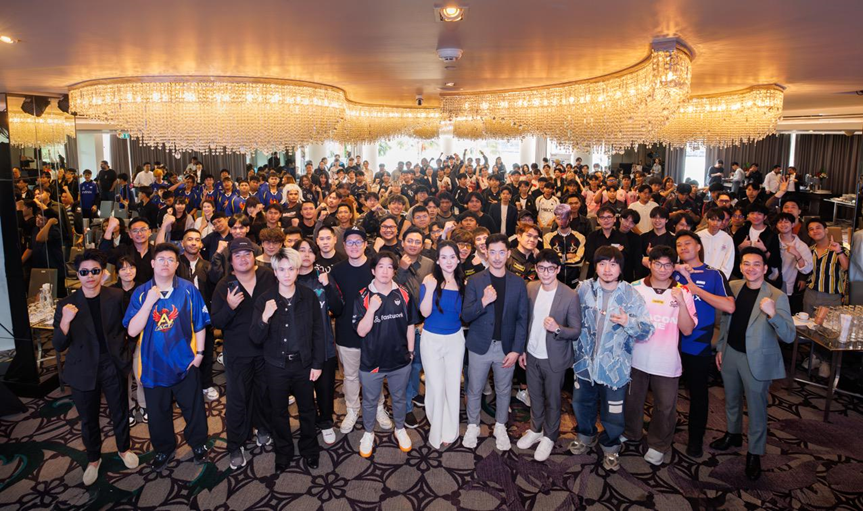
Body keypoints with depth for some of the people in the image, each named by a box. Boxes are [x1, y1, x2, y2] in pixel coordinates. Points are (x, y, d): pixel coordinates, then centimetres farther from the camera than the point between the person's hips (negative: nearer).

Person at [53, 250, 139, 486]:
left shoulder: (117, 297, -10)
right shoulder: (66, 305, -10)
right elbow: (59, 346, -12)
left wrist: (127, 351, -4)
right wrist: (65, 321, -28)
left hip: (113, 366, 0)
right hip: (83, 371, 0)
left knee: (120, 412, 17)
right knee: (88, 419, 17)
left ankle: (123, 449, 43)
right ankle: (93, 459, 41)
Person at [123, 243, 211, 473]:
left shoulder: (188, 290, -9)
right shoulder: (141, 293, -6)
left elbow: (200, 324, -2)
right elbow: (132, 331, -12)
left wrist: (199, 353, -4)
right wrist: (149, 302, -21)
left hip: (185, 362, -1)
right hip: (154, 364, 1)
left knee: (193, 408, 14)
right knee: (158, 412, 16)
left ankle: (198, 444, 37)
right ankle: (164, 450, 39)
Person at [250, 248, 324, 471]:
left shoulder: (309, 296, -9)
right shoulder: (264, 300, -10)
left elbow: (318, 332, -2)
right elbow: (256, 338, -10)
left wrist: (317, 363, -2)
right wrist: (264, 317, -29)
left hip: (303, 363, 0)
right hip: (276, 366, 0)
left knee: (307, 409, 17)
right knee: (279, 412, 17)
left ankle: (309, 449, 39)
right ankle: (283, 452, 38)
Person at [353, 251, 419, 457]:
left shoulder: (403, 295, -6)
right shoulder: (362, 297, -11)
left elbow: (410, 325, 4)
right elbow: (361, 331, -14)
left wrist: (410, 351, 6)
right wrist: (372, 309, -27)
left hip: (399, 359, 2)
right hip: (371, 360, -1)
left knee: (399, 398, 21)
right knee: (370, 401, 17)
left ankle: (400, 429, 44)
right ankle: (368, 433, 39)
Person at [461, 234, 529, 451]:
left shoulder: (518, 283, -2)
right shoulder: (475, 281, -6)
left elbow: (522, 319, -1)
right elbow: (466, 316, -10)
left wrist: (516, 350, -7)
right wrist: (483, 301, -27)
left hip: (507, 347, 1)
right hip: (480, 346, -1)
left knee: (504, 391, 16)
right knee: (474, 390, 12)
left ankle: (500, 427, 36)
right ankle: (472, 426, 33)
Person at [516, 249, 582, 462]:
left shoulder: (570, 296, -18)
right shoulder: (530, 289, -5)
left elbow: (576, 331, -13)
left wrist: (557, 329, -32)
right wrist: (521, 349, 7)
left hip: (554, 358, -4)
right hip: (531, 355, 4)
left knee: (552, 400, 14)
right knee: (535, 396, 21)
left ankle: (549, 437, 35)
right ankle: (535, 430, 42)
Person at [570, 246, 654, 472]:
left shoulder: (631, 295, -11)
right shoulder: (584, 289, -5)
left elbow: (647, 331, -10)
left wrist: (629, 322, -28)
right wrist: (577, 348, 7)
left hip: (615, 366, -3)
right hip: (585, 362, 3)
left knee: (613, 412, 9)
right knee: (582, 403, 21)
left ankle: (610, 447, 37)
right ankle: (585, 436, 49)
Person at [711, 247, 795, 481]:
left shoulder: (777, 297, -16)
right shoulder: (733, 287, -2)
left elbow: (789, 336, -22)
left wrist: (772, 314, -39)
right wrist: (720, 347, 12)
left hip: (757, 360, -5)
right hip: (730, 354, 5)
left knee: (756, 408, 8)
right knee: (731, 399, 23)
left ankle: (754, 453, 26)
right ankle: (733, 434, 46)